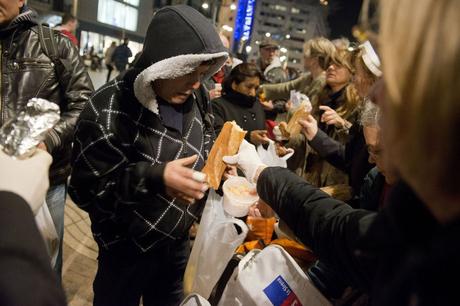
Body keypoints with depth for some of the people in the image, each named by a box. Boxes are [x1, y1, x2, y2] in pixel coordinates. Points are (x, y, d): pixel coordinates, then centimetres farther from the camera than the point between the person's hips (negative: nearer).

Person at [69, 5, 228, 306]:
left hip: (179, 239, 5)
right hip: (127, 247, -5)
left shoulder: (195, 95, -6)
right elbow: (86, 188, -23)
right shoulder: (109, 110, -26)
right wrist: (155, 178, -36)